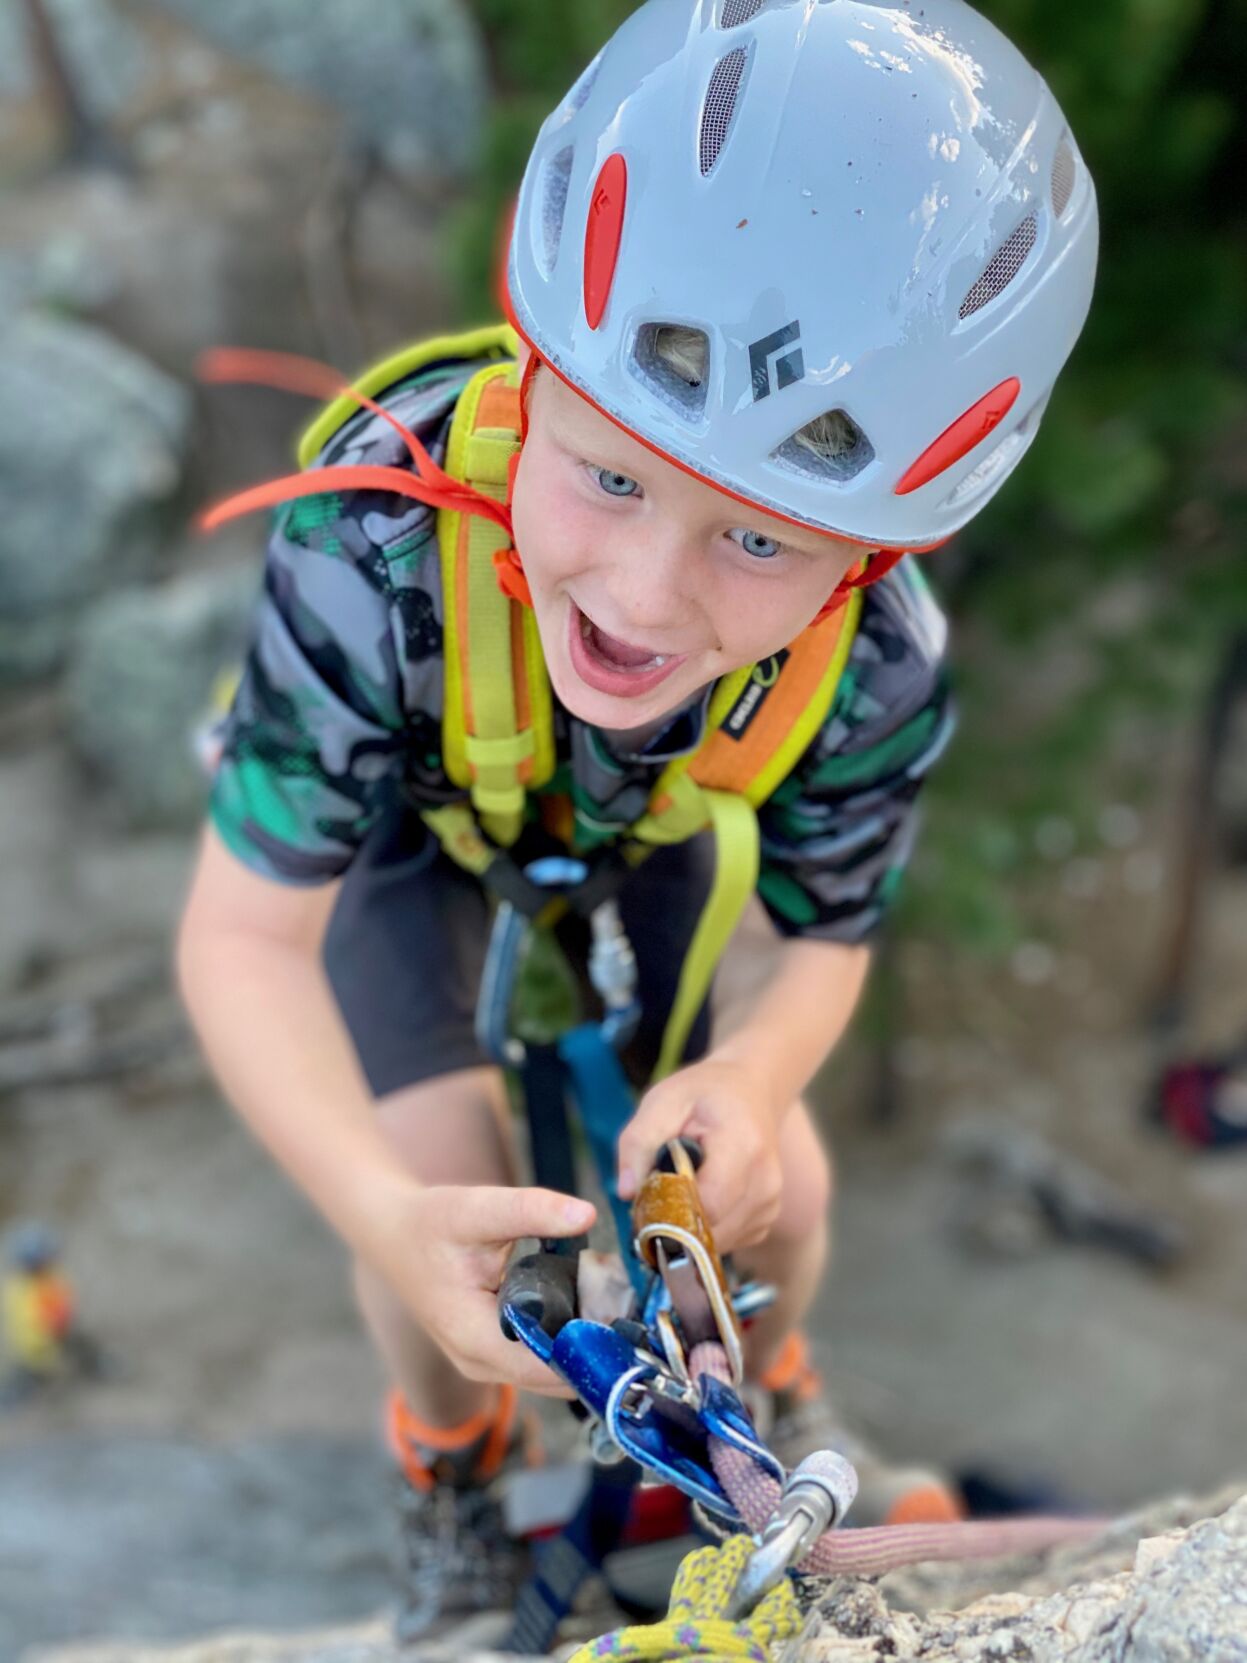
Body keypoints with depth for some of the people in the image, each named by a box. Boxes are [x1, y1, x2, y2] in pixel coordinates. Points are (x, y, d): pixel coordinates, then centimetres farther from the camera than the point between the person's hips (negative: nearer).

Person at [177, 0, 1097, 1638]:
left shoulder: (878, 669, -37)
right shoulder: (380, 549, -46)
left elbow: (815, 938, -19)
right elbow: (247, 937, -37)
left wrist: (754, 1072, -43)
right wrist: (385, 1211, -52)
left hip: (651, 820, 2)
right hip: (405, 808, -2)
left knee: (770, 1192, -2)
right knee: (446, 1199, -17)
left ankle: (765, 1395, 37)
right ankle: (451, 1453, 21)